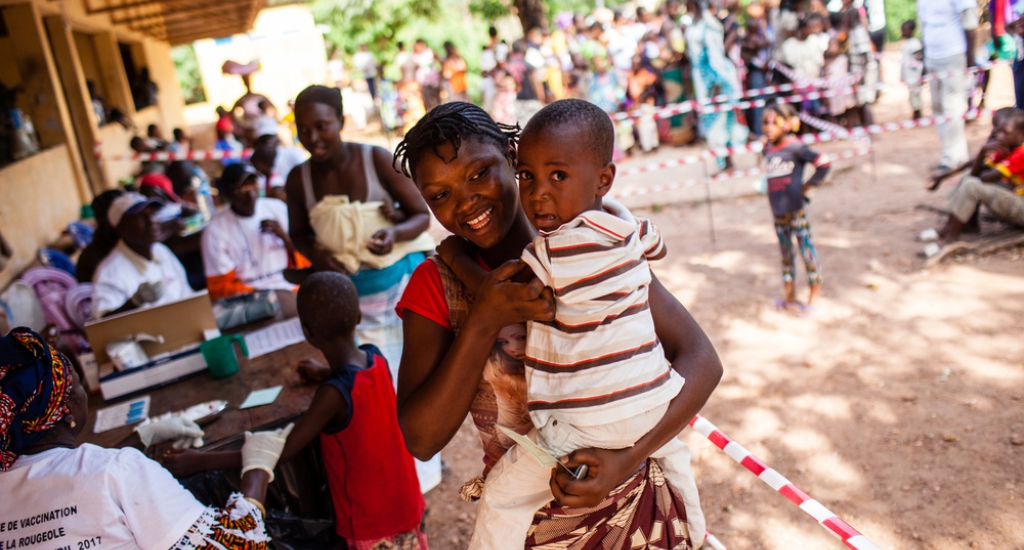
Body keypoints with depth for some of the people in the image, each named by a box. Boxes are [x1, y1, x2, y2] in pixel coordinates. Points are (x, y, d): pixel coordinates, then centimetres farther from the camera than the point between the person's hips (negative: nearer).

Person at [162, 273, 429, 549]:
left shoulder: (333, 394, -29)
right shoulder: (376, 357, -10)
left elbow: (283, 451, -24)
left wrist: (201, 461, -19)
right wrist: (327, 373, 27)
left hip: (371, 525, -6)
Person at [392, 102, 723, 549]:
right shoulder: (436, 284, -10)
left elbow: (701, 360, -13)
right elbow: (420, 440, -17)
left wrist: (627, 458, -27)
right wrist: (483, 322, -27)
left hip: (635, 500, 0)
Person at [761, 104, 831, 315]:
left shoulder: (795, 147, -12)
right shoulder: (767, 149, 7)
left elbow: (823, 163, -14)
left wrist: (807, 185, -9)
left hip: (795, 209, -7)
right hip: (777, 212, 7)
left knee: (807, 250, 2)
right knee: (786, 254, 16)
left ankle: (813, 297, 13)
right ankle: (790, 297, 27)